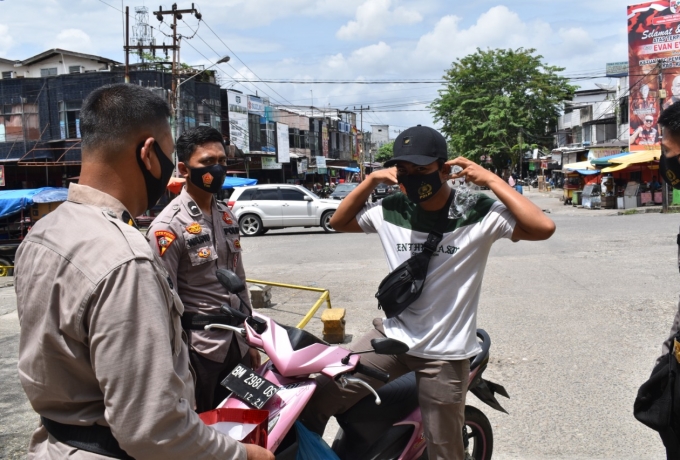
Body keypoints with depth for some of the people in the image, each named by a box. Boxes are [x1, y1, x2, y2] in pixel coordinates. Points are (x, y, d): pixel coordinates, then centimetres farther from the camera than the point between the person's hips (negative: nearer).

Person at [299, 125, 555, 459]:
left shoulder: (477, 213, -14)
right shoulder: (391, 210, -2)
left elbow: (543, 228, -25)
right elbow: (339, 222, 12)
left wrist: (491, 180, -23)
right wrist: (371, 180, -2)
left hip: (444, 353, -3)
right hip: (392, 335, 4)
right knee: (315, 398, -5)